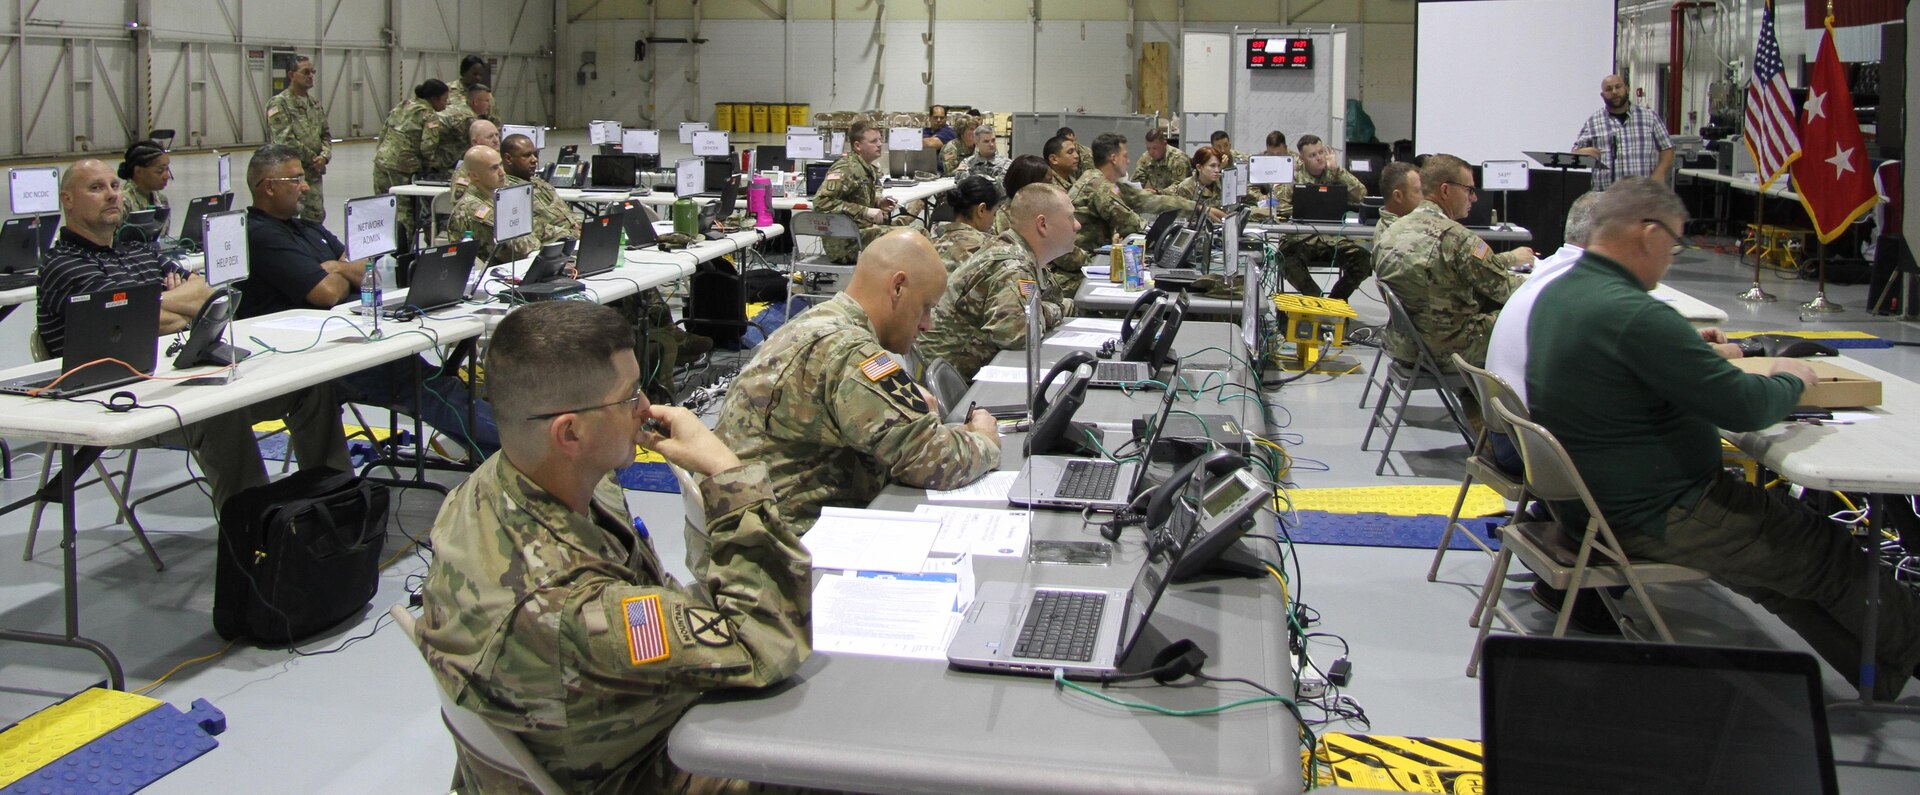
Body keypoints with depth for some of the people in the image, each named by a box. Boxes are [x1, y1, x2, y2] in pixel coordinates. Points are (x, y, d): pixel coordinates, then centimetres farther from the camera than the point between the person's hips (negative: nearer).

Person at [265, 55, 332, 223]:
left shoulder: (315, 104, 15)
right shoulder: (279, 103, -9)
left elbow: (326, 134, 17)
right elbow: (285, 141, -16)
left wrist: (324, 156, -4)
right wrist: (314, 159, -11)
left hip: (314, 176, 7)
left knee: (317, 216, 9)